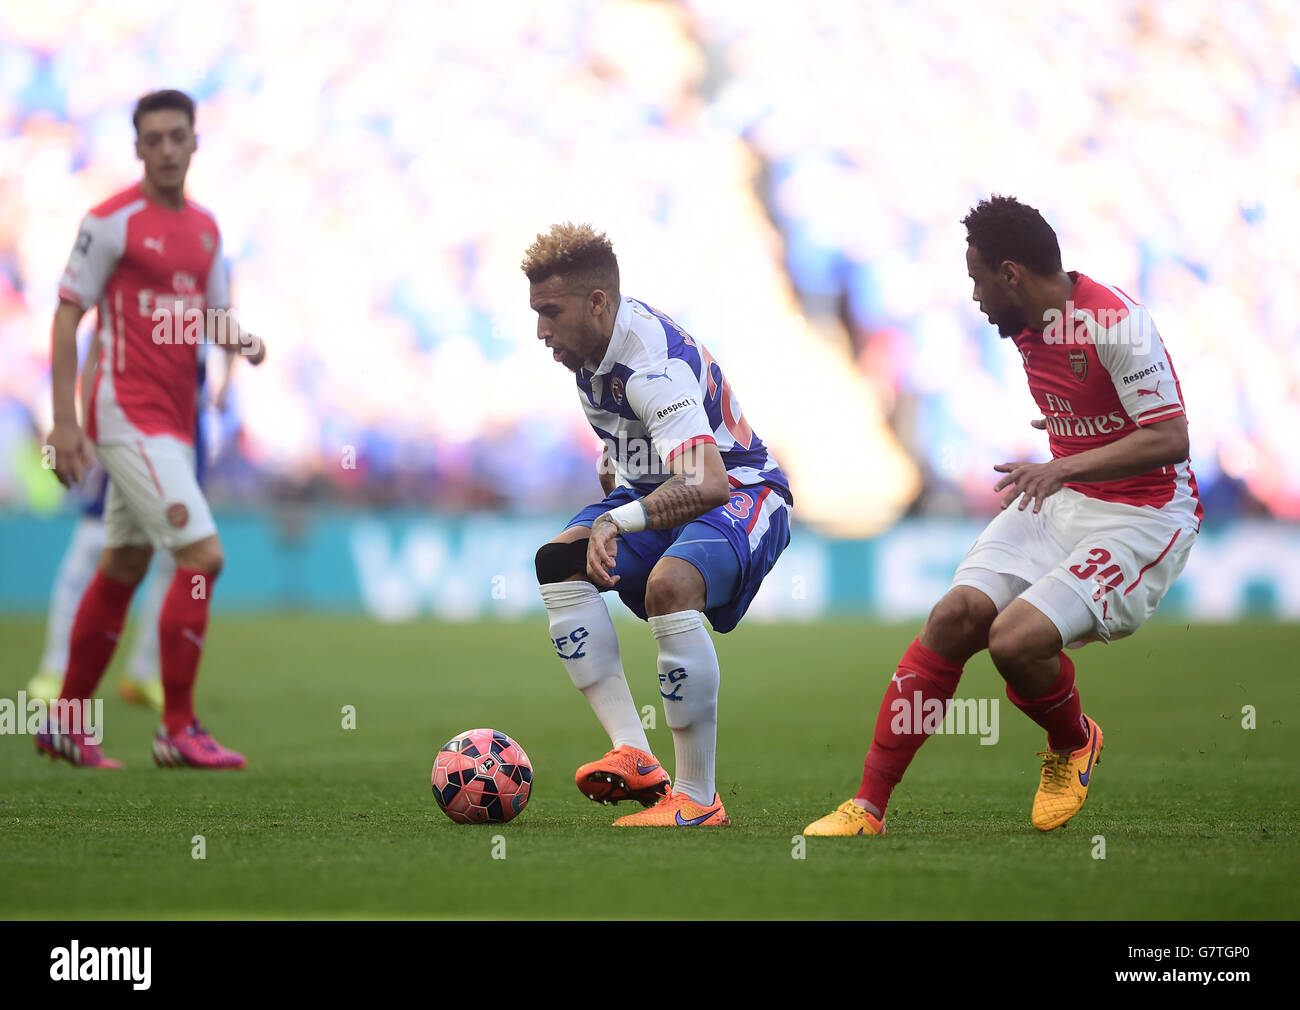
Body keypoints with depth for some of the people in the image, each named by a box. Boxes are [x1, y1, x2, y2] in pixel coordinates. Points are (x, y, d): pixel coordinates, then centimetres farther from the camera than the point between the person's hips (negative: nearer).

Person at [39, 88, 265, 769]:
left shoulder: (205, 227, 13)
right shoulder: (112, 221, -9)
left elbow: (213, 318, 21)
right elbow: (66, 316, -9)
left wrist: (243, 342, -3)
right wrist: (64, 421, -14)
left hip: (173, 419, 8)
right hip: (128, 413, -8)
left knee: (122, 569, 14)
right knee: (203, 555, -16)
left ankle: (65, 724, 25)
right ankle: (177, 730, -8)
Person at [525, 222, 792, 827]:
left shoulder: (654, 365, -31)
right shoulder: (590, 338, -4)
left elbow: (708, 483, -46)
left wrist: (619, 521, -57)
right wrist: (612, 465, 15)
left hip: (740, 491, -10)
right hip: (653, 488, 10)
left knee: (671, 585, -37)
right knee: (559, 562, -13)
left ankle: (698, 800, -28)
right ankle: (634, 756, -21)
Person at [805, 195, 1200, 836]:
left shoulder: (1114, 323, -21)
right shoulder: (1027, 326, 7)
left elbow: (1171, 439, -26)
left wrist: (1064, 467, -33)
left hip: (1144, 515, -8)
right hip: (1065, 501, 8)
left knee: (1016, 638, -24)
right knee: (956, 617, -12)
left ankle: (1074, 744, 11)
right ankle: (868, 807, -9)